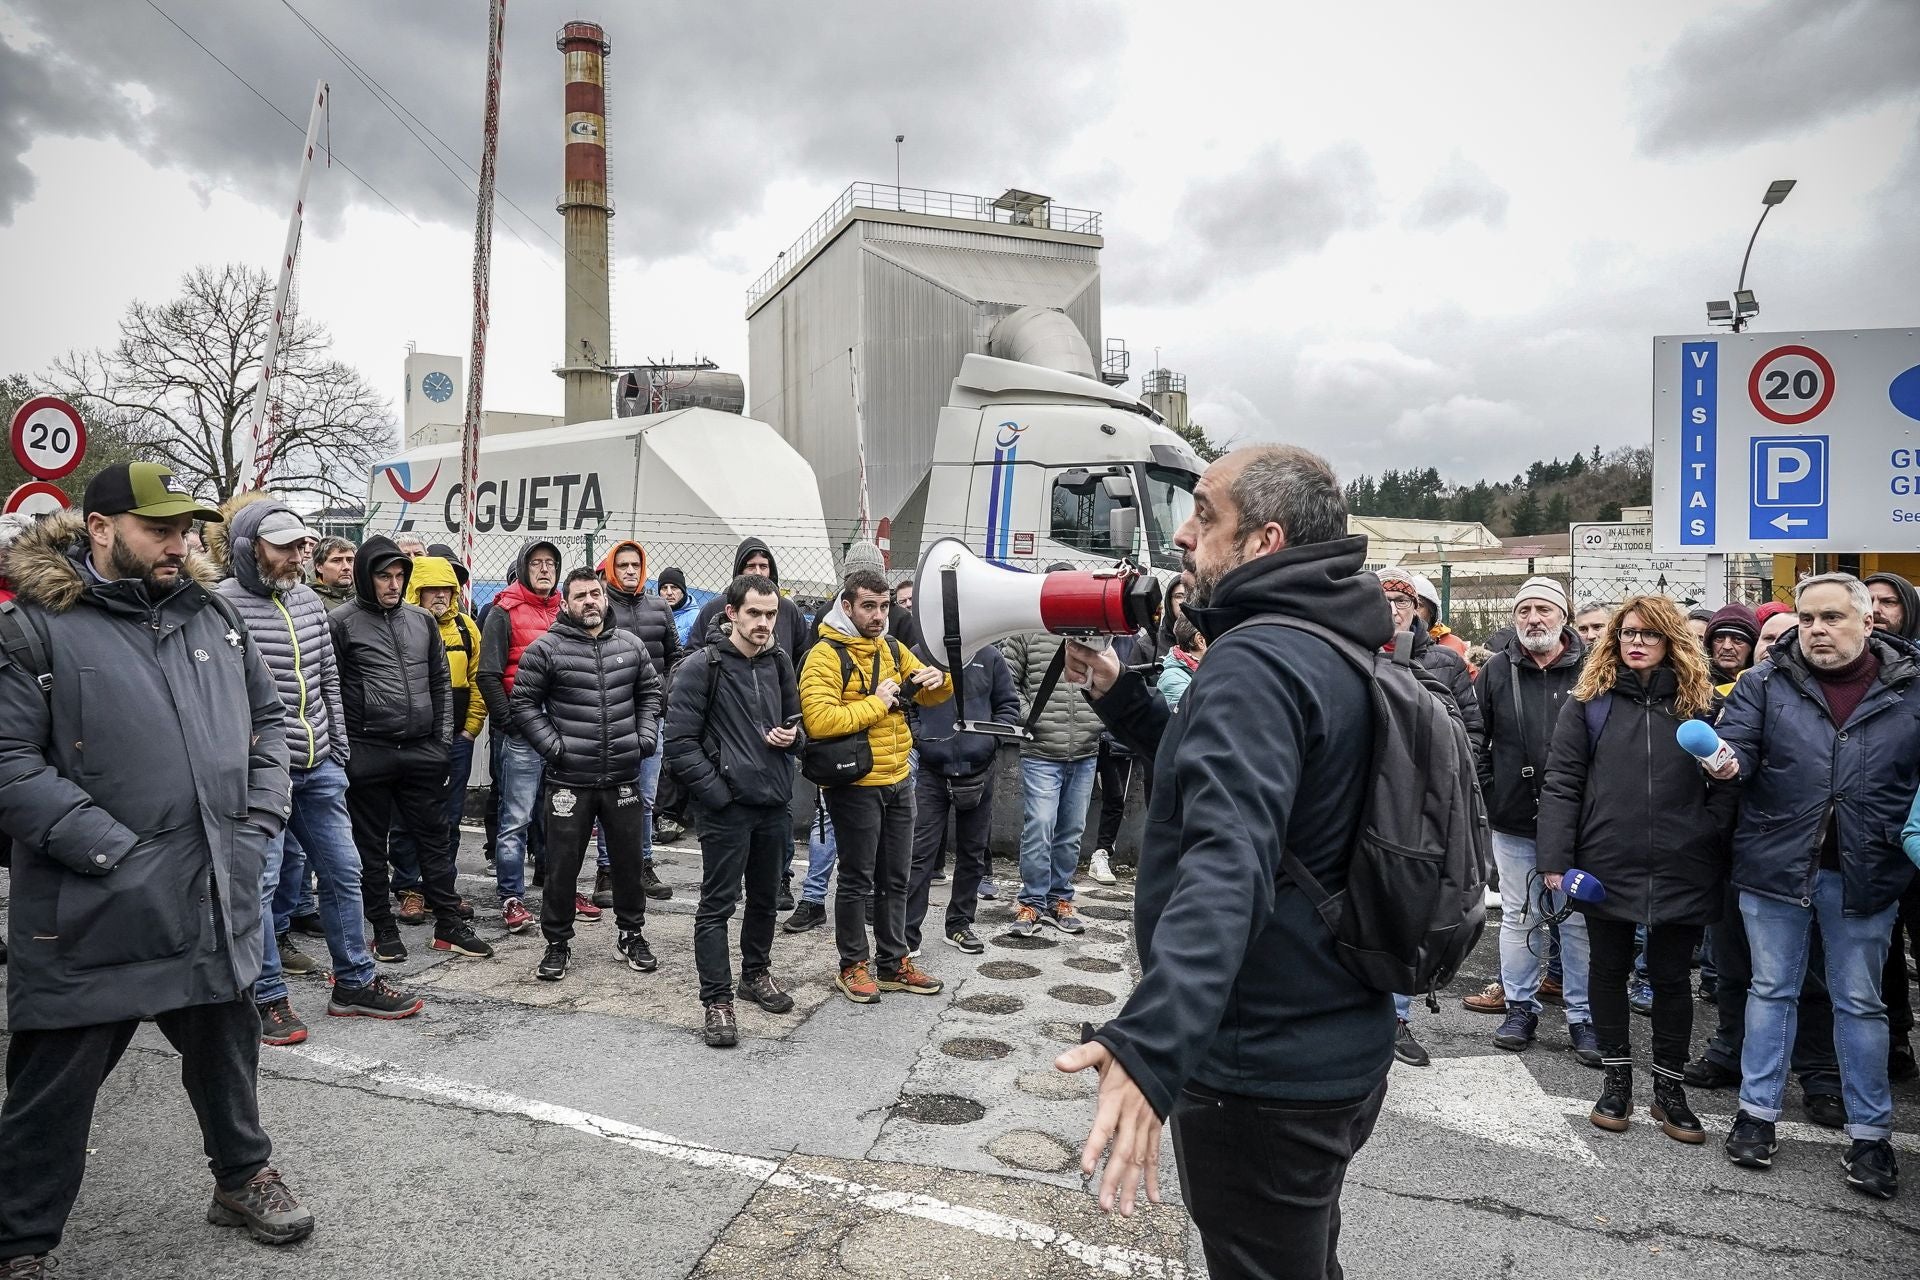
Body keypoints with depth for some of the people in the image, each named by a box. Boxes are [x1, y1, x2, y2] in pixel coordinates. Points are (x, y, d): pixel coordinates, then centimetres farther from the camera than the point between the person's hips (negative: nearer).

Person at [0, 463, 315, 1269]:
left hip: (218, 897, 6)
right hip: (93, 910, -5)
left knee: (227, 1051, 22)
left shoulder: (209, 613, 7)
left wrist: (258, 823, 4)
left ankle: (243, 1179, 42)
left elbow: (267, 715, 15)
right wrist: (113, 852, -19)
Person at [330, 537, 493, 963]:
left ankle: (449, 923, 17)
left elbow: (441, 683, 14)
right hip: (368, 752, -4)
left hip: (422, 750, 4)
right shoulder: (341, 623, -3)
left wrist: (443, 738, 8)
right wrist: (341, 748, -8)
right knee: (371, 844, 8)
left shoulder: (423, 620, 10)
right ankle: (384, 928, 20)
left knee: (434, 838, 9)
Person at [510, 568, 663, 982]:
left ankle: (632, 934, 29)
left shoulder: (630, 645, 7)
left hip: (623, 778, 3)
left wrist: (645, 737, 5)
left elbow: (649, 692, 17)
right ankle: (557, 943, 21)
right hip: (570, 781, -3)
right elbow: (523, 703, -1)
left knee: (628, 860, 13)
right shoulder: (545, 649, -4)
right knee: (562, 865, 4)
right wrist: (553, 746, -9)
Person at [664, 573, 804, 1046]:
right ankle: (717, 1001, 10)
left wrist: (792, 736, -4)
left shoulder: (780, 664, 8)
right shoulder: (702, 668, -9)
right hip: (726, 807, -6)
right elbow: (680, 742, -12)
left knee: (765, 898, 19)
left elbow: (798, 723, 20)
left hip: (774, 804, 6)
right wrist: (717, 793, -16)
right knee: (718, 904, 1)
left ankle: (756, 973, 38)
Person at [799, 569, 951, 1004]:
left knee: (895, 879, 16)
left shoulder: (893, 649, 8)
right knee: (857, 880, 5)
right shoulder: (825, 655, -13)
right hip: (855, 784, -7)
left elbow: (932, 696, 18)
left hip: (898, 781, 7)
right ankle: (853, 966, 21)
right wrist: (875, 704, -20)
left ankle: (894, 963, 29)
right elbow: (819, 721, -26)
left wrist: (937, 679, -6)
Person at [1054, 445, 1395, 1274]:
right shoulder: (1333, 652, 8)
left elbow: (1227, 864, -37)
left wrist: (1151, 1045, -47)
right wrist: (1119, 694, 7)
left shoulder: (1256, 660, -23)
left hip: (1265, 1075, -10)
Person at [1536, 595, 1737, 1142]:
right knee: (1609, 970, 12)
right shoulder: (1589, 699, 0)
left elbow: (1726, 785, 4)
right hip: (1605, 866, 0)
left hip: (1680, 870, 1)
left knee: (1671, 976, 11)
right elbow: (1561, 782, -3)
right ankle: (1617, 1076, 28)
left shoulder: (1701, 701, 4)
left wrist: (1710, 845, -8)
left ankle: (1669, 1086, 27)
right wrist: (1556, 859, -9)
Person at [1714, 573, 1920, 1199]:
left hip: (1864, 875, 0)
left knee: (1860, 1003, 13)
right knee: (1772, 990, 12)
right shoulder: (1767, 684, -2)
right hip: (1776, 866, 0)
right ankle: (1757, 1112, 24)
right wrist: (1725, 760, -33)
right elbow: (1740, 743, -10)